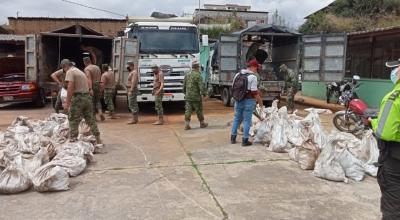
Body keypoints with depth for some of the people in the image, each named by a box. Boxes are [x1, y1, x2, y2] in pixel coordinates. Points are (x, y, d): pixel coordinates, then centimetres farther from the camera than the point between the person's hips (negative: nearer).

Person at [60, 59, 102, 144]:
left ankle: (72, 140, 2)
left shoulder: (70, 72, -4)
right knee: (91, 119, 13)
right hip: (87, 97, 8)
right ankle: (98, 140, 17)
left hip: (78, 97, -8)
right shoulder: (81, 72, 21)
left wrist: (67, 102, -16)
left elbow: (70, 87, -16)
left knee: (73, 121, 1)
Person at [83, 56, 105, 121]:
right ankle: (100, 112, -7)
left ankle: (94, 116, 10)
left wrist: (90, 89, -28)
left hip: (92, 86, -6)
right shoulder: (97, 67, 12)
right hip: (98, 85, 6)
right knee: (97, 101, 15)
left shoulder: (87, 69, -9)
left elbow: (89, 79, -21)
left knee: (92, 102, 5)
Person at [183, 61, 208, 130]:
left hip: (188, 97, 5)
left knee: (188, 111, 4)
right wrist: (204, 93, -4)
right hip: (196, 97, -5)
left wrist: (185, 93, 27)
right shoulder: (198, 76, -12)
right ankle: (202, 123, 21)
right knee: (199, 111, 8)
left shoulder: (187, 75, 9)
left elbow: (184, 86, 15)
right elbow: (201, 86, -17)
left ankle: (187, 124, -1)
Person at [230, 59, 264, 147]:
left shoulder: (237, 75, 7)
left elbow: (233, 88, 12)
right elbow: (255, 92, -16)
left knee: (237, 118, 16)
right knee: (247, 120, 2)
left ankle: (233, 138, 22)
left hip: (238, 100, 6)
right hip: (248, 101, -6)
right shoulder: (252, 77, -13)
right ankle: (245, 140, 7)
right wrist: (260, 102, -5)